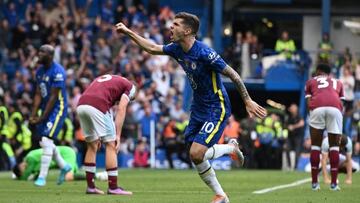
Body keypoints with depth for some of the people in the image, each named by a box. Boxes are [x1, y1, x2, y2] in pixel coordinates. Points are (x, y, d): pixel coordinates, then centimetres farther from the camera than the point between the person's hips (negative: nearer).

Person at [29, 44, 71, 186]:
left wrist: (42, 118, -18)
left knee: (46, 140, -15)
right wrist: (34, 114, -3)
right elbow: (38, 94, 8)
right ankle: (64, 166, 32)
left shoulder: (57, 72, -19)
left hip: (57, 109, -9)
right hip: (45, 109, 9)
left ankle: (42, 177, -9)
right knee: (44, 142, 12)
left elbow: (53, 97, -19)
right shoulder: (40, 71, 7)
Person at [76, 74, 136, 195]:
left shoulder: (103, 78, 36)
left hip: (81, 105, 7)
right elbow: (121, 110, 3)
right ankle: (113, 187, 3)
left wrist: (97, 135, 29)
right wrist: (118, 135, 2)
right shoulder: (128, 86, 17)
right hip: (97, 107, -7)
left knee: (92, 146, 20)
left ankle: (90, 186, 21)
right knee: (111, 145, 4)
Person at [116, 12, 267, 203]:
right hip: (198, 108, 8)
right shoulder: (177, 49, -1)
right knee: (195, 156, 4)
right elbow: (152, 48, 15)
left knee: (197, 154, -18)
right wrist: (128, 32, 12)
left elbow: (232, 74, -19)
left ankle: (231, 148, 10)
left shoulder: (204, 53, -24)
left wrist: (248, 101, -17)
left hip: (216, 109, -8)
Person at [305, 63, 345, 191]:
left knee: (315, 145, 10)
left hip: (317, 108, -1)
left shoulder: (311, 82, 29)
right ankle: (334, 183, 7)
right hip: (335, 108, 1)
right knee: (334, 145, 10)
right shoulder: (337, 83, 33)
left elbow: (309, 102, 15)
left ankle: (314, 182, 10)